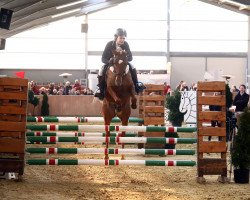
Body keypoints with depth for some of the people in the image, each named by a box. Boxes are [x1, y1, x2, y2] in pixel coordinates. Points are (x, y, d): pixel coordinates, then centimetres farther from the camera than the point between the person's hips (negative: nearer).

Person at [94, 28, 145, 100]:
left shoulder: (125, 44, -12)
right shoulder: (109, 44, -17)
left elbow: (130, 57, -11)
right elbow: (103, 58, -15)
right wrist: (109, 61, -38)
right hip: (110, 63, -2)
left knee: (133, 69, -20)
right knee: (101, 72, -27)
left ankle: (136, 85, -4)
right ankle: (100, 90, -13)